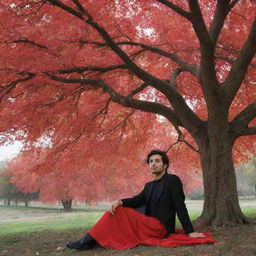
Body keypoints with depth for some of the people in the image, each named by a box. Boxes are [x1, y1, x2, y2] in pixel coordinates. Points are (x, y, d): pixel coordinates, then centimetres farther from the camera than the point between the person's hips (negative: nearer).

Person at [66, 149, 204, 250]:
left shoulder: (172, 180, -6)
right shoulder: (149, 185, 18)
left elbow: (180, 207, -13)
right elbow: (138, 200, 4)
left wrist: (190, 232, -16)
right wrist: (120, 201, -16)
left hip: (160, 227, -8)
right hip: (150, 225, 8)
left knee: (118, 212, -13)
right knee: (116, 208, 4)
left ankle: (88, 240, -9)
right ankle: (89, 240, -6)